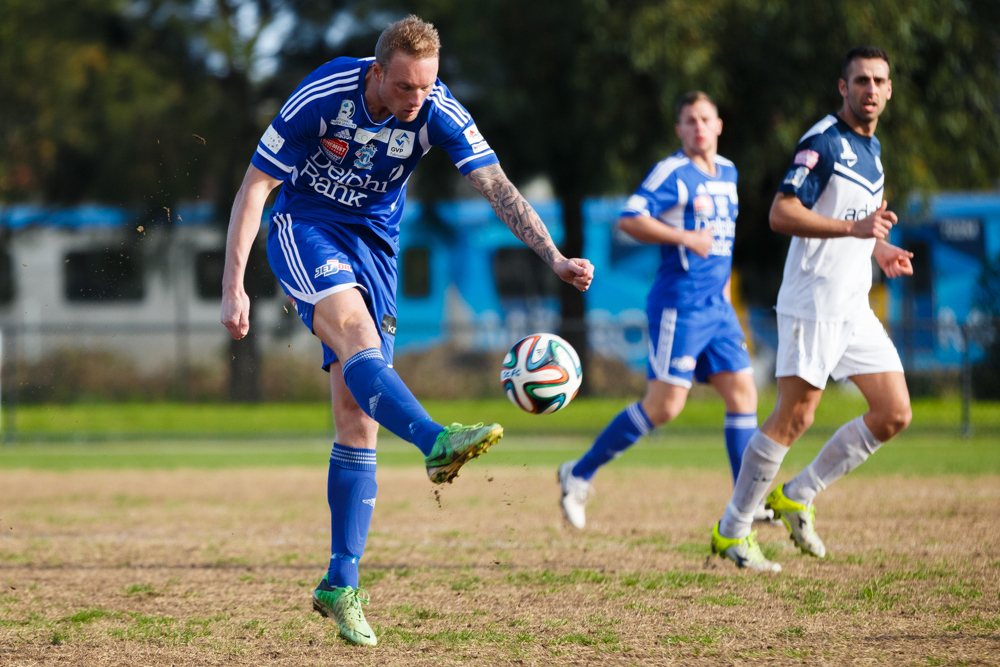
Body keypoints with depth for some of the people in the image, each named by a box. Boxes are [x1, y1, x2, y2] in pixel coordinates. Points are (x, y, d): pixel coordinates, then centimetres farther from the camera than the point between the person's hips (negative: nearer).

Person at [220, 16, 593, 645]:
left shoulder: (439, 113, -16)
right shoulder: (322, 96, -22)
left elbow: (498, 187, -19)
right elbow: (255, 184, -16)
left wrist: (556, 258, -33)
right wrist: (234, 285, -20)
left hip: (375, 244, 3)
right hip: (305, 227, -3)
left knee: (358, 418, -4)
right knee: (358, 334, -35)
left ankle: (341, 585, 0)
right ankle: (436, 442, -58)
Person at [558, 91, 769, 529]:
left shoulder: (727, 172, 16)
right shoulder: (672, 173, -9)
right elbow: (629, 220, -19)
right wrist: (683, 238, -25)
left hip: (717, 307, 8)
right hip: (679, 304, -8)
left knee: (743, 393, 0)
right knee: (664, 404, -11)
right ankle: (580, 474, 0)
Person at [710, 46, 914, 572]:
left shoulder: (872, 148, 16)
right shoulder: (823, 142, -12)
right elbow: (781, 214, -21)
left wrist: (879, 249, 12)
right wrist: (854, 227, -28)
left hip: (855, 307, 9)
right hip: (812, 305, -9)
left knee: (894, 414, 3)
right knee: (794, 418, -9)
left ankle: (797, 495, 15)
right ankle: (731, 531, 2)